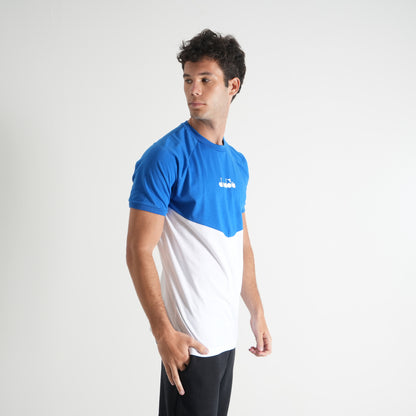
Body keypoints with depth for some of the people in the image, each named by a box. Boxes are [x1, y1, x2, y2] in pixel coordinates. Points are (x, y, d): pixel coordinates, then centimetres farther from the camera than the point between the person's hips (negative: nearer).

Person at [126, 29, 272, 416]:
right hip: (190, 339, -7)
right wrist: (164, 333, -20)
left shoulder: (238, 163, 9)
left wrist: (257, 312, 16)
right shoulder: (166, 156, -13)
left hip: (226, 335, 7)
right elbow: (138, 251, -16)